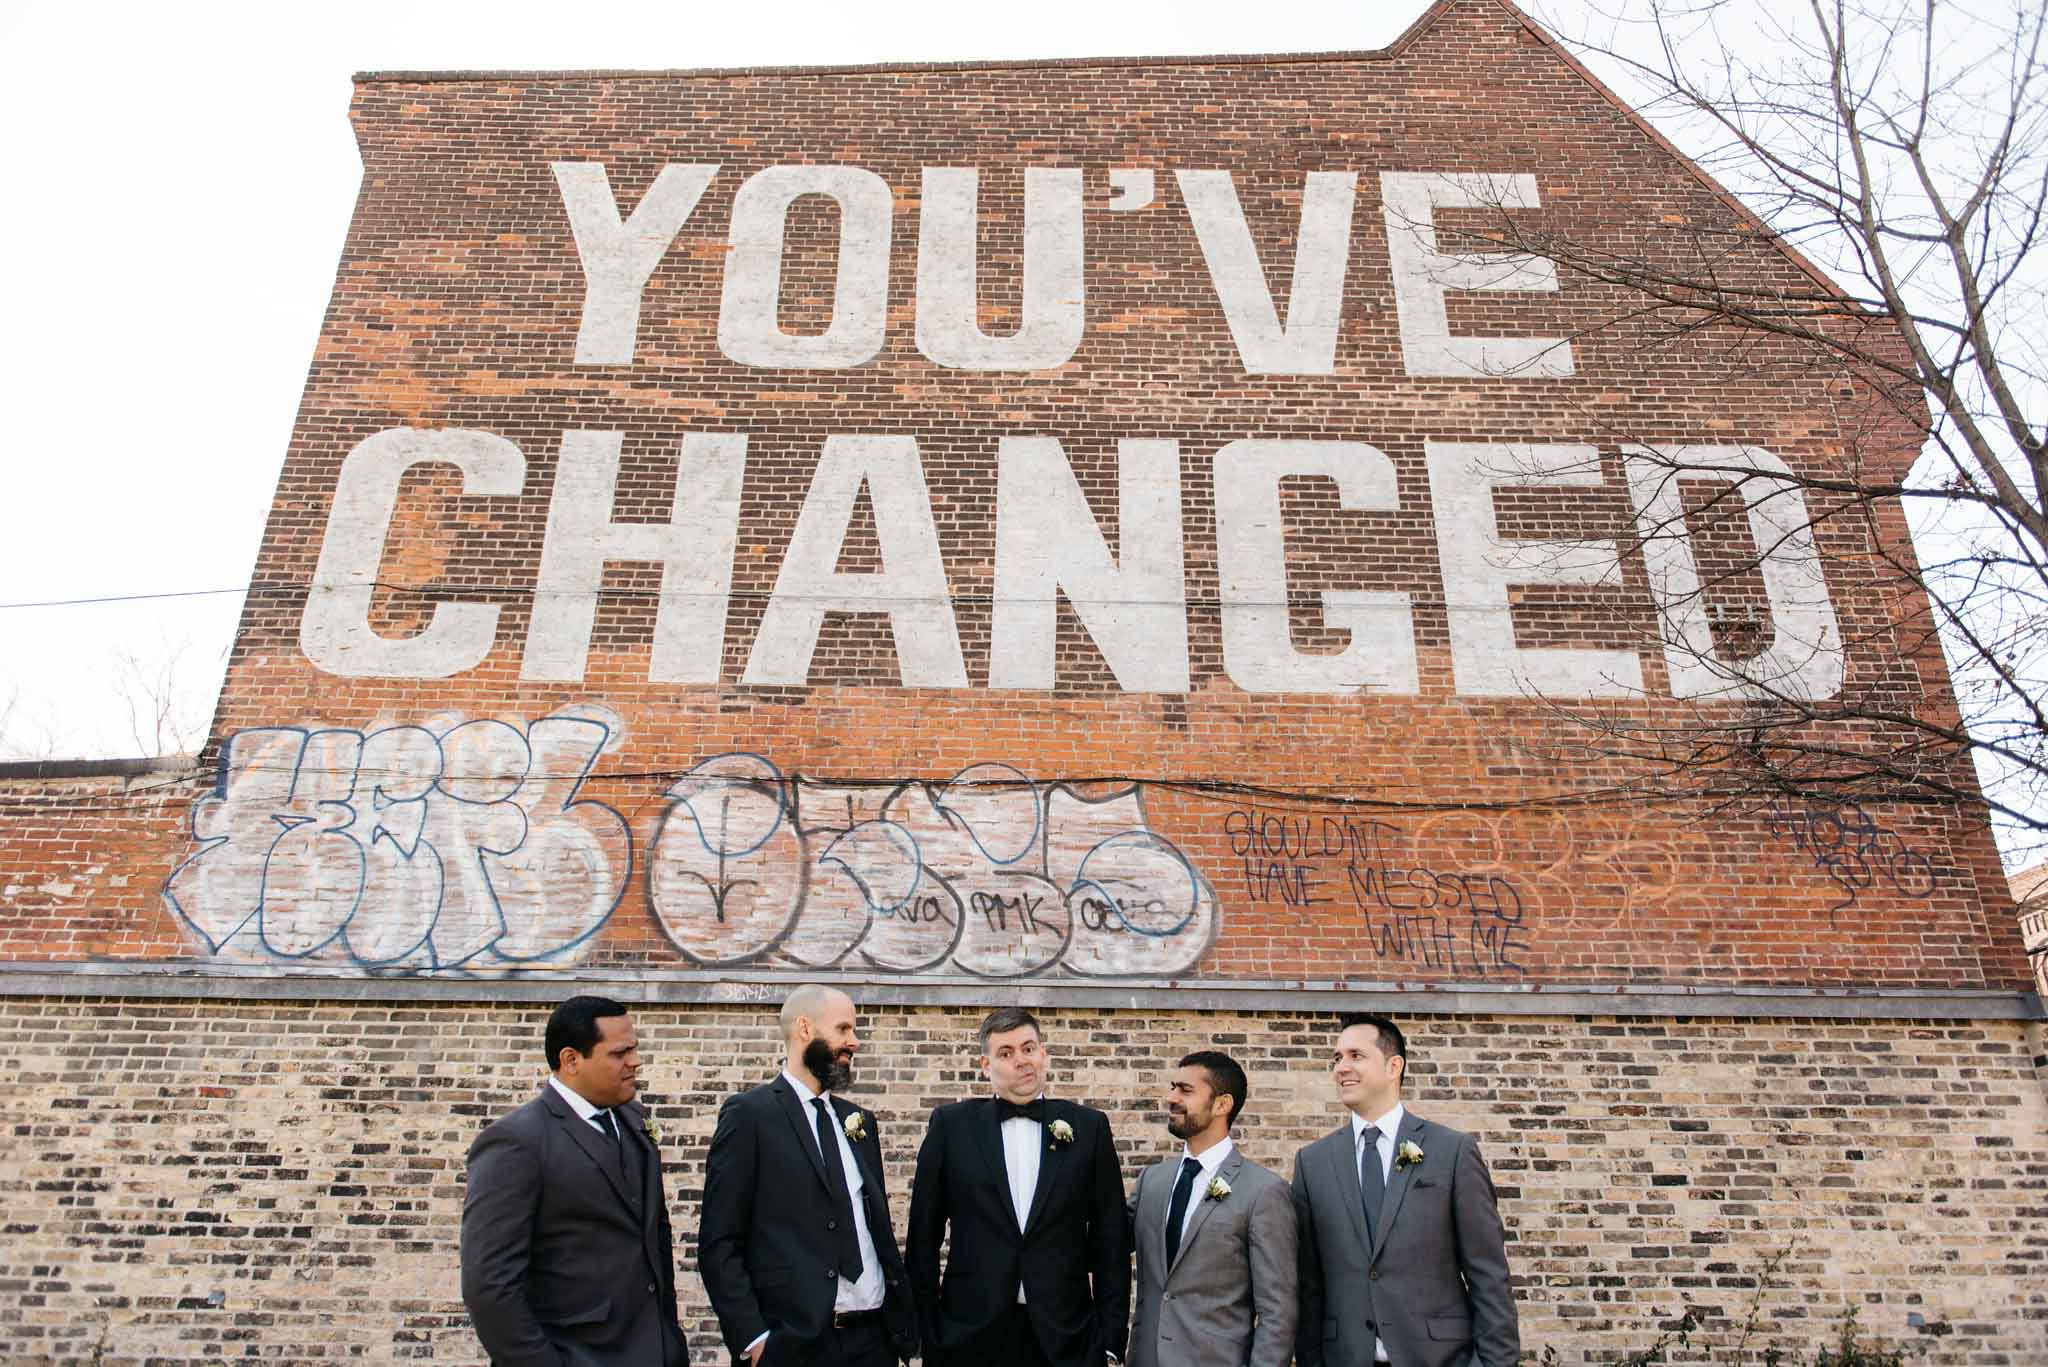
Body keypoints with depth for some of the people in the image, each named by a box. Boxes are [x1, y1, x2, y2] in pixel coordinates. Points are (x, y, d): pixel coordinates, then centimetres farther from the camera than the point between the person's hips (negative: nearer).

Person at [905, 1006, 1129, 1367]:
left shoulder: (1089, 1127, 1)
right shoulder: (951, 1125, -1)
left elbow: (1109, 1240, 3)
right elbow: (924, 1236, 3)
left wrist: (1111, 1337, 0)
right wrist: (926, 1330, 1)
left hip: (1065, 1337, 1)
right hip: (971, 1335, 0)